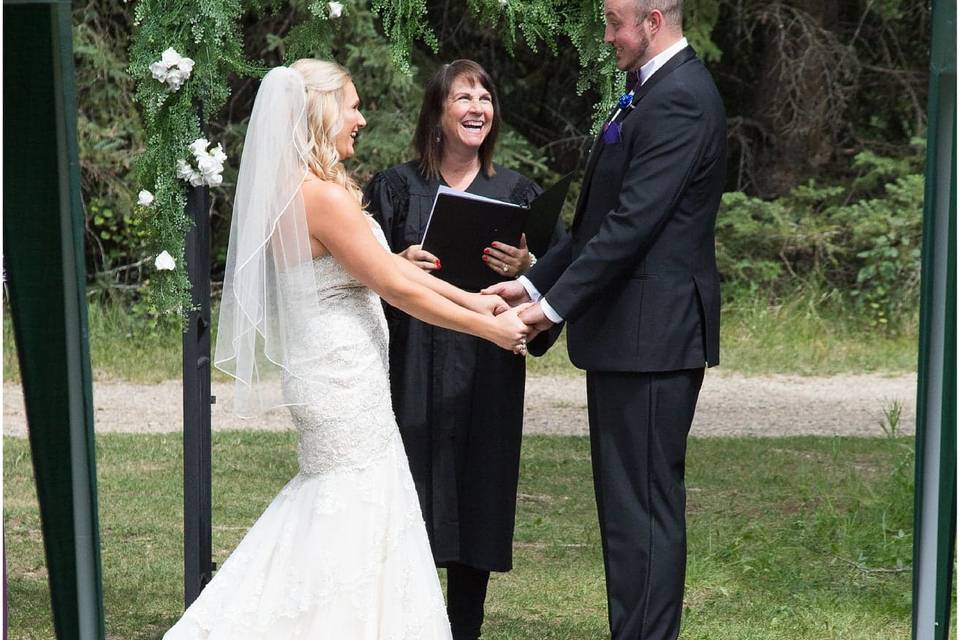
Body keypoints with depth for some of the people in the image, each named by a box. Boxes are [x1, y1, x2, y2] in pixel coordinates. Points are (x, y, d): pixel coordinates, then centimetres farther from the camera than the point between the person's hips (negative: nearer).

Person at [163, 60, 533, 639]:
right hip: (344, 379, -10)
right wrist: (489, 329, -8)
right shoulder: (325, 197, -20)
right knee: (354, 510, -1)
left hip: (325, 370, 10)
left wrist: (470, 298, 14)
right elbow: (398, 288, -17)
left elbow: (387, 262, 14)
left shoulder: (292, 192, 10)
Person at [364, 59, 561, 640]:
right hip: (412, 368, -1)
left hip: (487, 370, 1)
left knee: (478, 501, 2)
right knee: (409, 500, -5)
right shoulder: (396, 188, 7)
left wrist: (526, 268, -14)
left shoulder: (518, 193, 10)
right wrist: (399, 265, -13)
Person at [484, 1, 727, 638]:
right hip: (633, 333, 11)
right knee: (628, 502, 14)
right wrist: (535, 281, 13)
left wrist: (556, 303, -18)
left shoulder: (679, 98, -16)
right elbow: (603, 218, 20)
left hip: (652, 335, -11)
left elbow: (633, 222, -21)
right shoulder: (653, 92, 17)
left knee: (643, 507, -7)